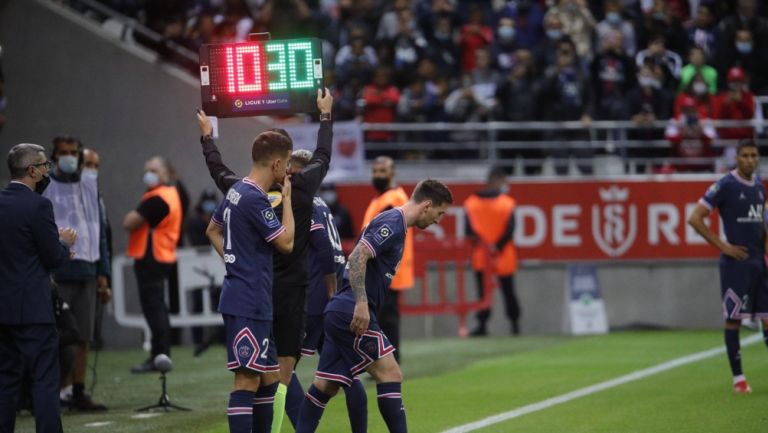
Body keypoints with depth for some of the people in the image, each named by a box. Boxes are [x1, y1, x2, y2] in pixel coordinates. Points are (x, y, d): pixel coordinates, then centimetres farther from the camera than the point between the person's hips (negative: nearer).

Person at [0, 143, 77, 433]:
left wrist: (56, 246, 19)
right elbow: (54, 259, -10)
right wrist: (64, 243, 10)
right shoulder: (38, 206, -14)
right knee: (45, 380, -5)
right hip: (32, 308, -7)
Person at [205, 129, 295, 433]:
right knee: (248, 379, -10)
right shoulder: (255, 199, -17)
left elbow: (213, 231, 26)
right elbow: (286, 243, -13)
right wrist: (286, 199, -4)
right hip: (248, 303, -10)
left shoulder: (237, 191, 12)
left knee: (268, 379, 15)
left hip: (253, 304, 10)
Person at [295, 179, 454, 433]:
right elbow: (358, 256, -22)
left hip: (341, 314, 10)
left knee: (326, 385, 8)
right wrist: (361, 303, -27)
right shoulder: (393, 223, -11)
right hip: (354, 314, -10)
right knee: (389, 374, -8)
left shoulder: (393, 222, 20)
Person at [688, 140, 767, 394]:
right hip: (736, 262, -6)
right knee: (733, 319, -3)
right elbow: (695, 219, -10)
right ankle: (738, 378, 2)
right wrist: (723, 246, -12)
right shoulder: (726, 185, -8)